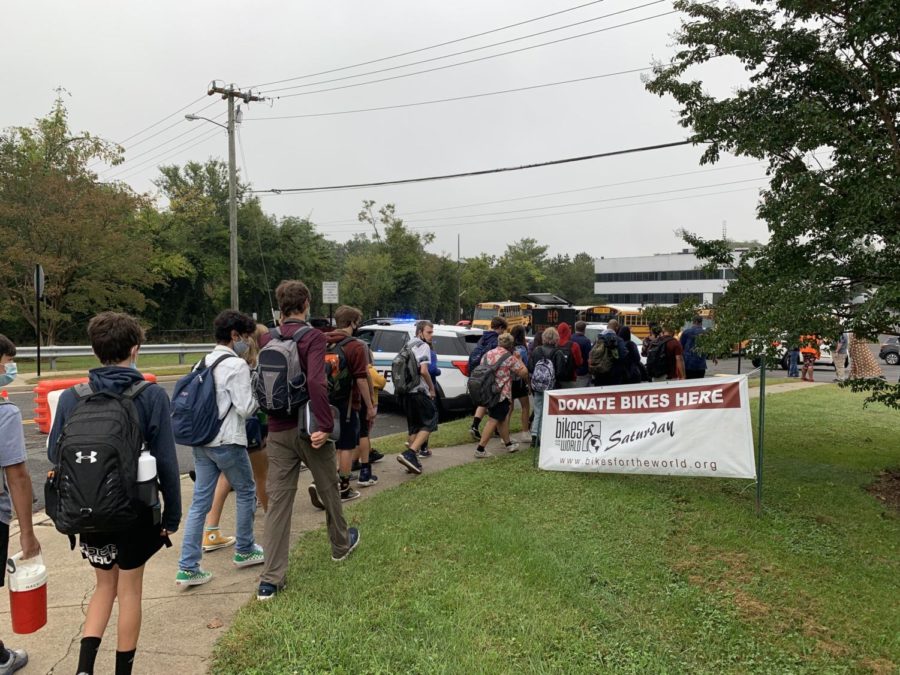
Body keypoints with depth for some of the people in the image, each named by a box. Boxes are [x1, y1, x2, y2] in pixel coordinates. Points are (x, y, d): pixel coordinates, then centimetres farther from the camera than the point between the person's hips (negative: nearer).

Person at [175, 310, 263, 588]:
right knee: (246, 492, 14)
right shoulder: (237, 365, -13)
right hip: (227, 442, -7)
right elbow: (245, 408, -15)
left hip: (201, 442, 7)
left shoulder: (203, 363, 11)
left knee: (200, 502, 8)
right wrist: (258, 397, 2)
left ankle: (188, 567, 7)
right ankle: (244, 551, 27)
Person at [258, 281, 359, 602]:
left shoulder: (267, 340, 6)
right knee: (328, 489, 18)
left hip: (278, 430, 4)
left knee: (278, 500, 6)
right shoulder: (313, 337, -13)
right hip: (309, 428, -4)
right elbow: (316, 382, -26)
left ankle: (270, 579, 6)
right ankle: (341, 544, 40)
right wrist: (325, 425, -24)